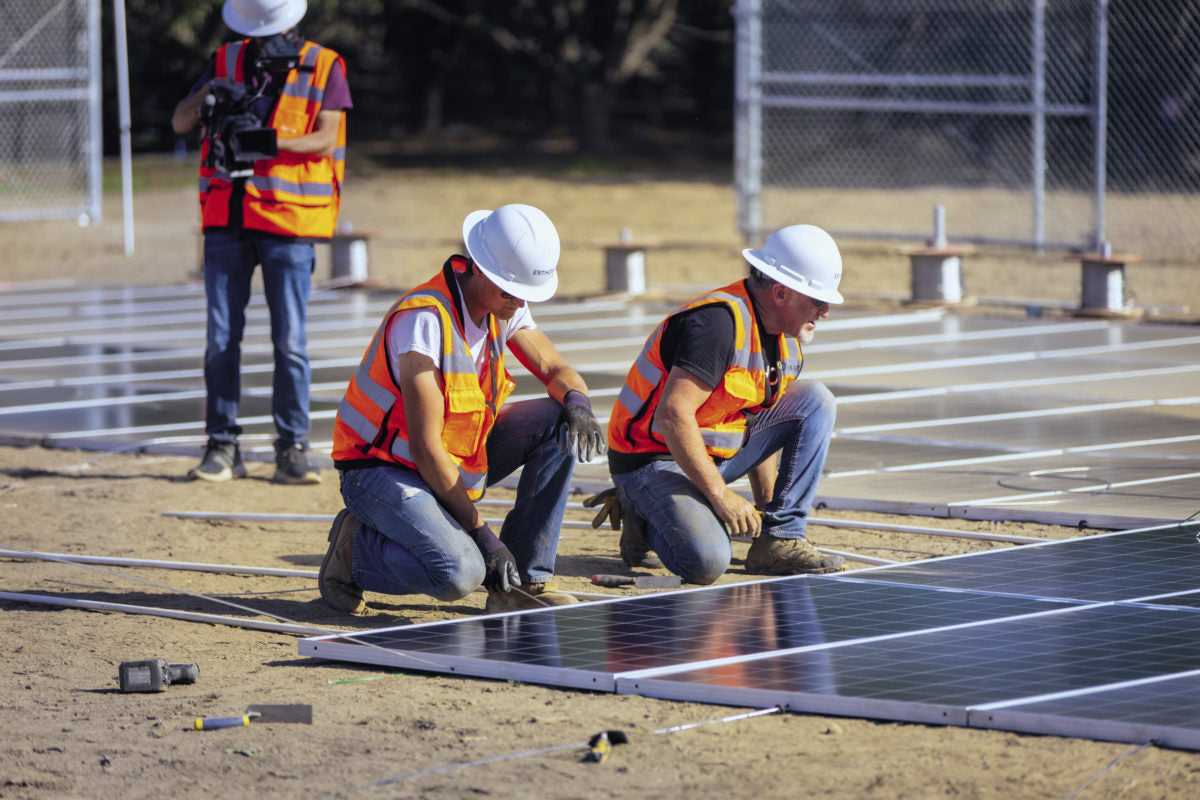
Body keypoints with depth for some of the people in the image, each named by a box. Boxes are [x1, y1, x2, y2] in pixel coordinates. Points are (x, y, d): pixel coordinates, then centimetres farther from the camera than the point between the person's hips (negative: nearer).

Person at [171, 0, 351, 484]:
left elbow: (325, 139, -8)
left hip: (289, 219, -3)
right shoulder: (226, 62, 10)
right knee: (221, 338, 2)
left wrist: (272, 143, -23)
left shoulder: (323, 67, 2)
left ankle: (292, 449, 3)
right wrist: (205, 98, -16)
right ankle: (222, 447, 6)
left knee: (290, 340, -3)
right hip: (227, 216, 3)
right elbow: (179, 122, 6)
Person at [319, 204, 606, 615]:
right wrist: (481, 534, -25)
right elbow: (425, 446, -27)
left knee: (559, 424, -9)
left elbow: (556, 371, 7)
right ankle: (356, 546, -2)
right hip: (383, 470, -8)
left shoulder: (506, 306, -3)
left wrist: (578, 404, -20)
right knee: (459, 573, -32)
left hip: (459, 462, 8)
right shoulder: (424, 319, -27)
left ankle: (525, 583, -4)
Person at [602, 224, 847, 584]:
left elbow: (761, 432, 18)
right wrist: (720, 494, -26)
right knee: (706, 563, -33)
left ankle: (779, 540, -4)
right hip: (656, 459, -9)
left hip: (717, 453, 9)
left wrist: (770, 508, 15)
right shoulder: (720, 321, -24)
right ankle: (643, 515, 1)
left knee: (815, 401, -3)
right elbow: (673, 415, -30)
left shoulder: (786, 341, 7)